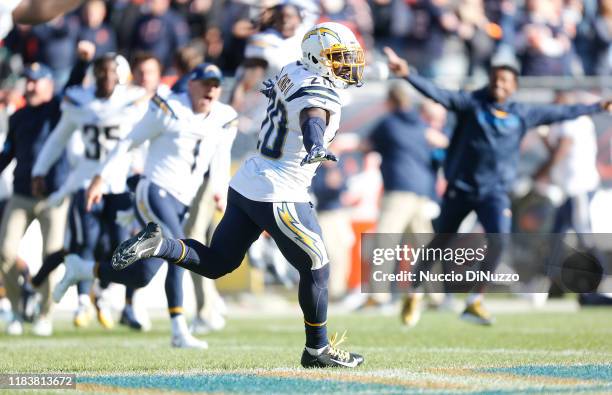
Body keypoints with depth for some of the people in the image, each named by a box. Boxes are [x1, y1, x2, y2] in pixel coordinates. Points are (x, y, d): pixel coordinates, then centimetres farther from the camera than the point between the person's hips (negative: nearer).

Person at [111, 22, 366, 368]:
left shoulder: (293, 73, 8)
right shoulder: (322, 97, -18)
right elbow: (313, 121, -42)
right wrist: (317, 147, -62)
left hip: (246, 183, 9)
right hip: (278, 195, -9)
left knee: (215, 264, 14)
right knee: (316, 268, 4)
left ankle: (156, 244, -5)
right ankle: (318, 350, 14)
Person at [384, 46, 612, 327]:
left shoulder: (523, 114, 6)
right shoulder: (471, 103, -4)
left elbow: (562, 113, 17)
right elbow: (437, 94, -16)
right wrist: (408, 75, -30)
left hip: (495, 191, 2)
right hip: (461, 187, -2)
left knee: (499, 239, -19)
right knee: (440, 242, 6)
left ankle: (475, 302, -7)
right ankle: (414, 294, 27)